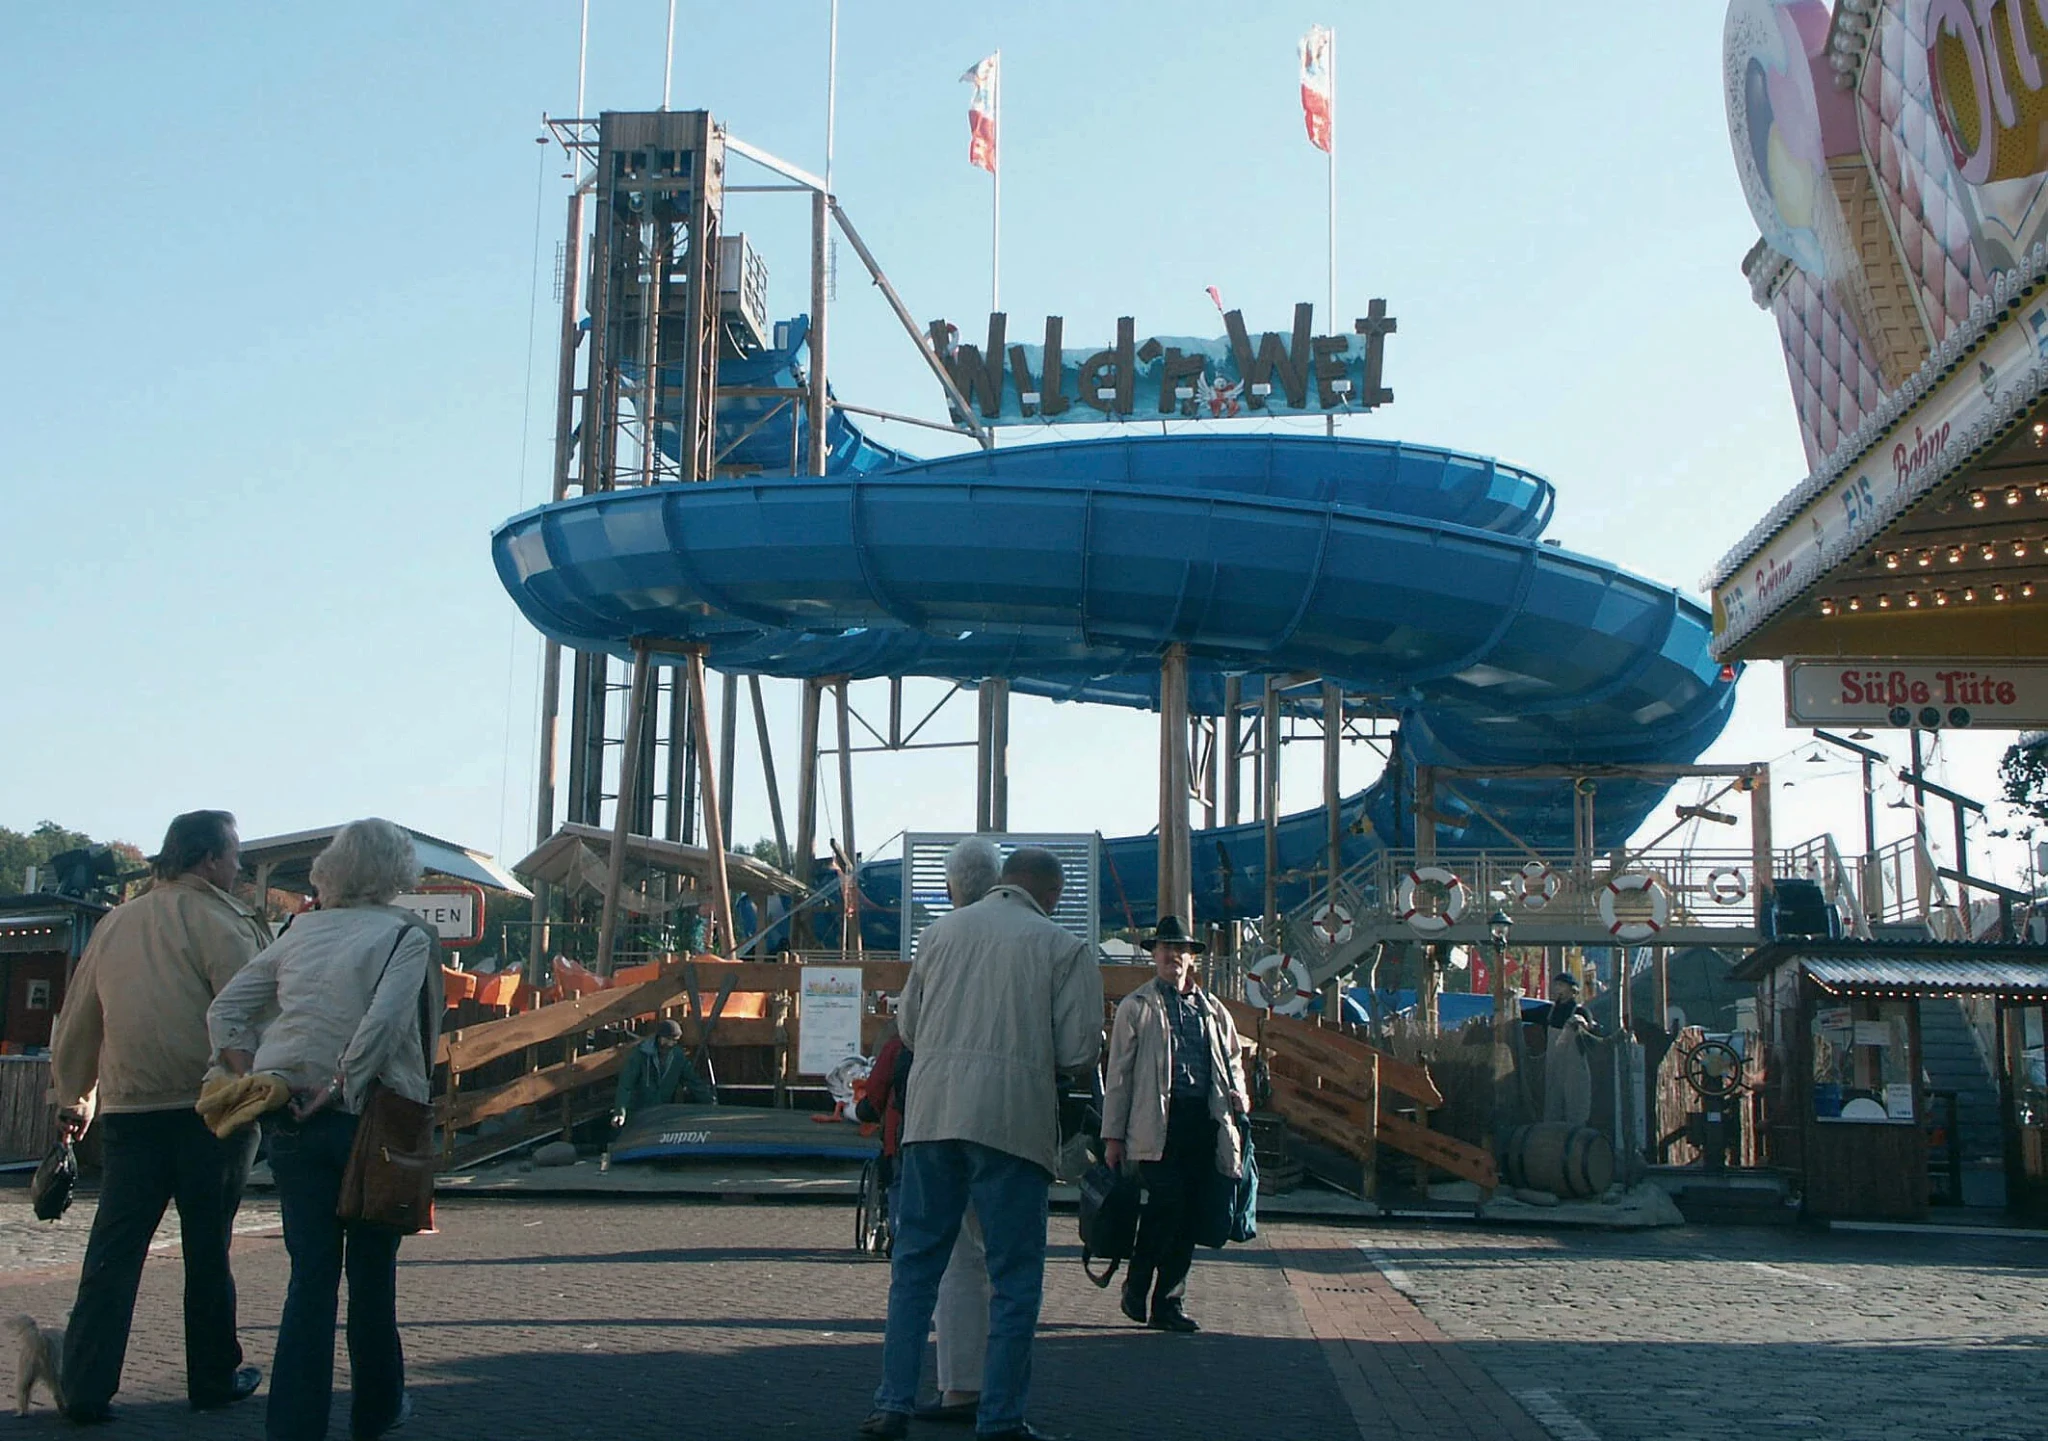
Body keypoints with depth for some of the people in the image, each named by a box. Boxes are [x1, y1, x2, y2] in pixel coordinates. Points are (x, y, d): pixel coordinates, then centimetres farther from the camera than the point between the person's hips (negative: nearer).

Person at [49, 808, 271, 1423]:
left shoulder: (117, 923, 12)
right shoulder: (216, 920, -7)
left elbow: (77, 1021, 19)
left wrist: (73, 1097, 30)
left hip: (128, 1111, 5)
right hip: (208, 1107, -4)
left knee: (113, 1250, 6)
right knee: (207, 1247, 6)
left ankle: (86, 1388, 2)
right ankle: (214, 1378, 15)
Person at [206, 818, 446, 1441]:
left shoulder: (300, 932, 9)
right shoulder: (405, 936, -6)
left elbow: (225, 1013, 8)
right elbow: (382, 1023, -21)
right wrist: (341, 1088, -14)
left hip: (294, 1125, 3)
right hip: (370, 1121, -3)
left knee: (311, 1273, 6)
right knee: (372, 1271, 12)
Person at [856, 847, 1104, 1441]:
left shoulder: (940, 931, 13)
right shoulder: (1064, 948, 1)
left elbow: (907, 1026, 18)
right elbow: (1079, 1050, -2)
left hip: (932, 1110, 4)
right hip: (1012, 1118, -4)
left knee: (915, 1263, 12)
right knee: (1014, 1275, 5)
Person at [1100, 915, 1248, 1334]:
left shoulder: (1213, 1010, 19)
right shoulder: (1136, 1007, 8)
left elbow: (1232, 1060, 29)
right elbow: (1119, 1073, 5)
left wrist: (1237, 1093, 5)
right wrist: (1113, 1134, 0)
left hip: (1205, 1122, 4)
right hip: (1158, 1121, -4)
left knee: (1188, 1215, 4)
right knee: (1167, 1201, -16)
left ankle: (1169, 1303, 14)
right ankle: (1137, 1285, 5)